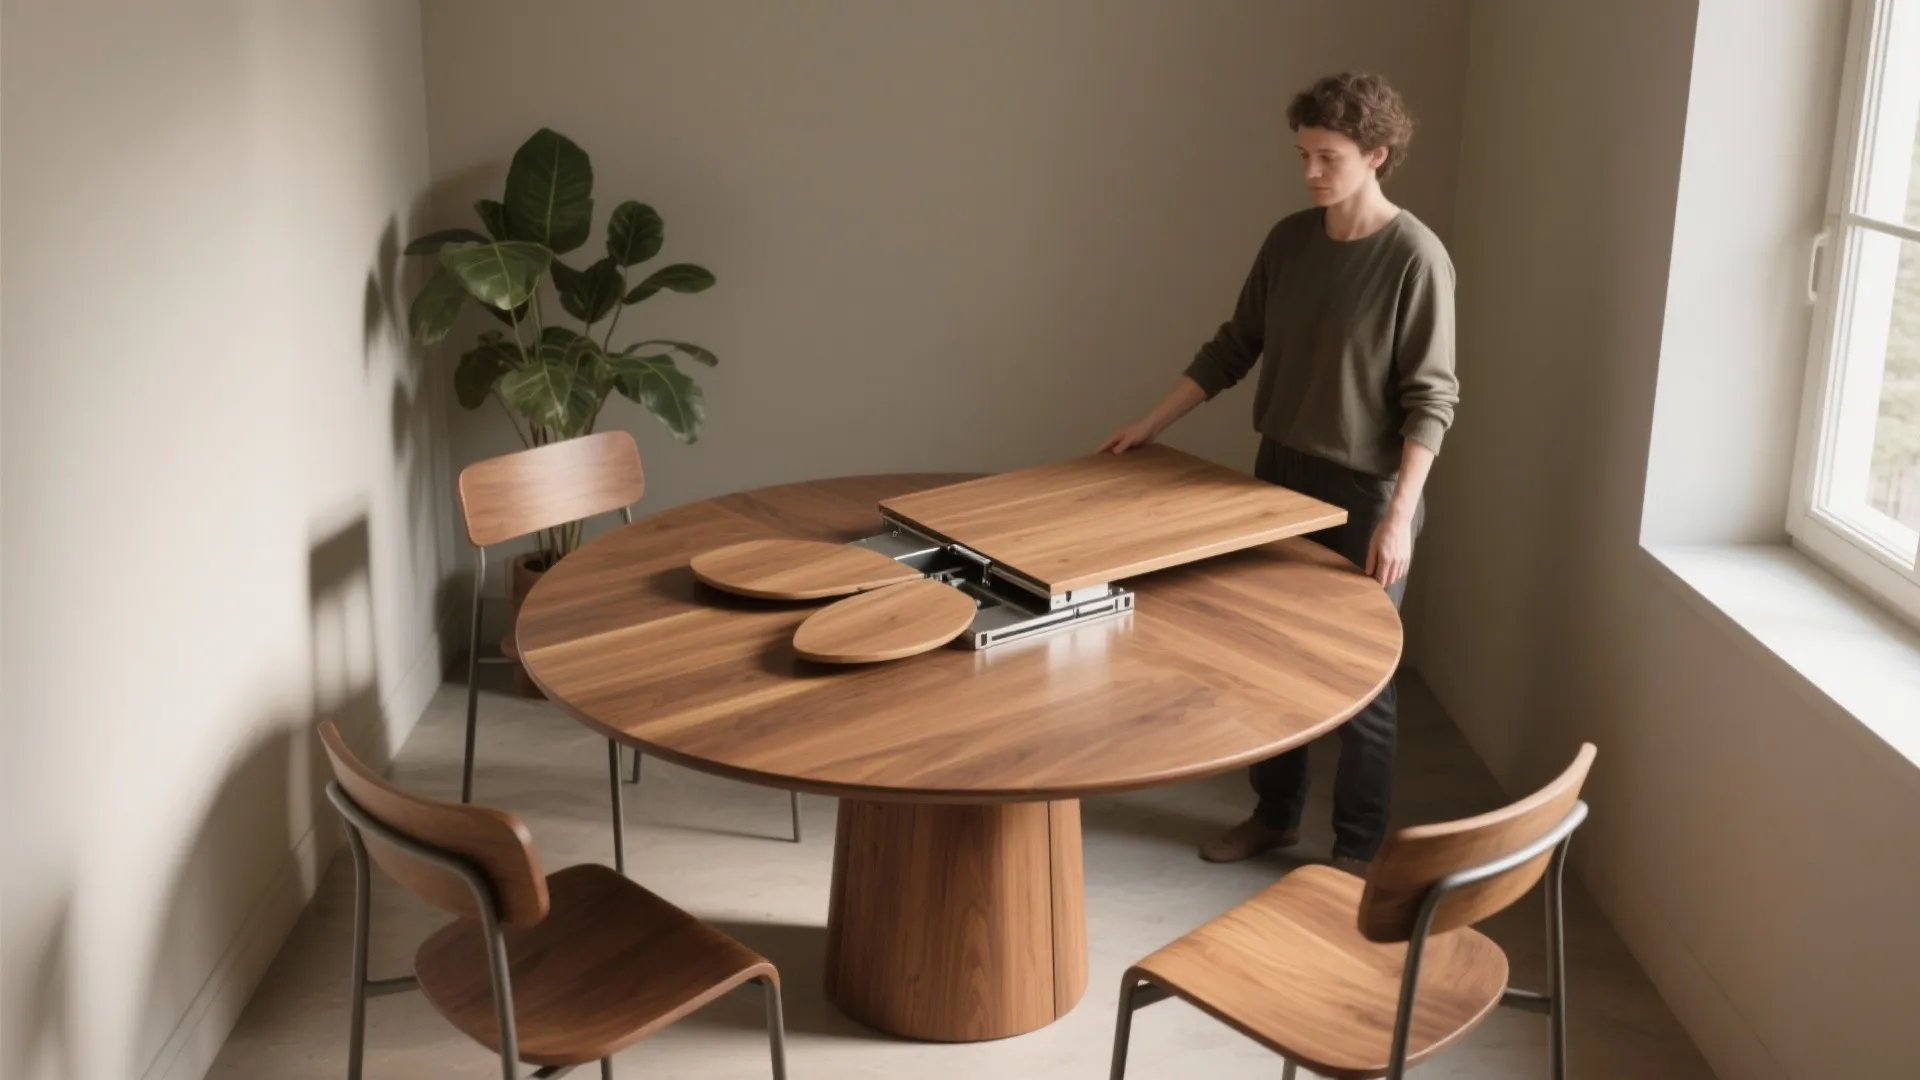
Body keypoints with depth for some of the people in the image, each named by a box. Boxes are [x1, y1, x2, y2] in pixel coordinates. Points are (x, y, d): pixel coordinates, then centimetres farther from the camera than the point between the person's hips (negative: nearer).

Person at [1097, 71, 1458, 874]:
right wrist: (1150, 425, 8)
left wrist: (1400, 514, -25)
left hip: (1367, 491, -6)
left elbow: (1431, 399, -17)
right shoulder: (1289, 240, 3)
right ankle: (1274, 814, 33)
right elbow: (1234, 347, 11)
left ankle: (1358, 847, 19)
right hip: (1280, 474, 7)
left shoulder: (1415, 256, -16)